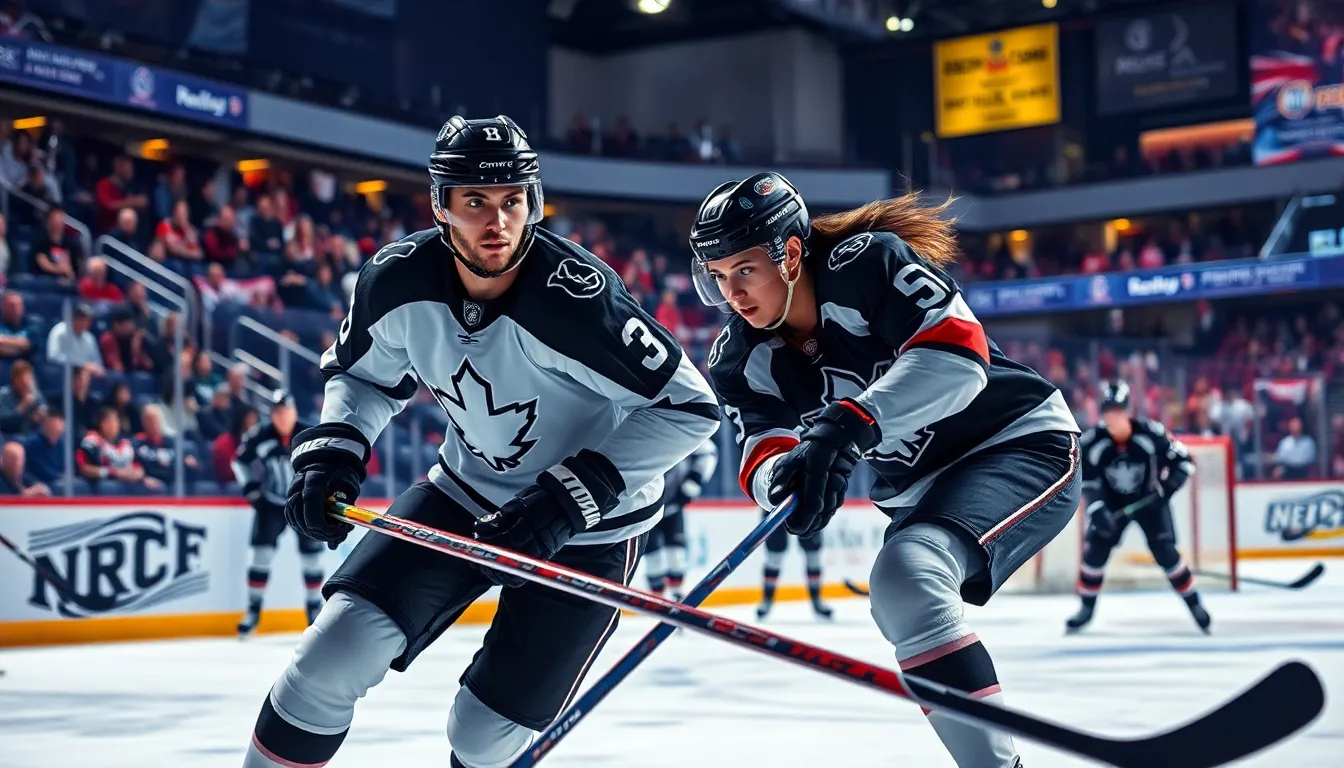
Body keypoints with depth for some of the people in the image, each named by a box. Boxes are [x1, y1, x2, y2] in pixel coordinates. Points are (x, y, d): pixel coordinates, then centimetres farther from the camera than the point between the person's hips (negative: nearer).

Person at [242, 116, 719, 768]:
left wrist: (572, 494, -31)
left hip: (587, 530, -4)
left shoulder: (576, 296, -30)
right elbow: (362, 373, 8)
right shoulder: (398, 280, -14)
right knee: (338, 649, -11)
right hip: (466, 493, 4)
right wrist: (331, 452, -11)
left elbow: (690, 407, -26)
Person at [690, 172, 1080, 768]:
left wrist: (848, 425, -42)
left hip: (1022, 442, -9)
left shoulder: (868, 261, -21)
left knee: (905, 575, -30)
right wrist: (785, 474, -39)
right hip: (918, 491, 9)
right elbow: (762, 460, -14)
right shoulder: (741, 360, -3)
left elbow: (959, 353, -32)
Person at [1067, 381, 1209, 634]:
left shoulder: (1151, 432, -25)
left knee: (1165, 553, -9)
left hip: (1149, 500, -2)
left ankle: (1194, 604, 7)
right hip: (1111, 503, 2)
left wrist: (1170, 483, -30)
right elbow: (1086, 481, -13)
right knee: (1094, 551, -8)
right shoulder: (1091, 441, -20)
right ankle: (1087, 607, 10)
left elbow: (1183, 459, -14)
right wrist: (1097, 509, -28)